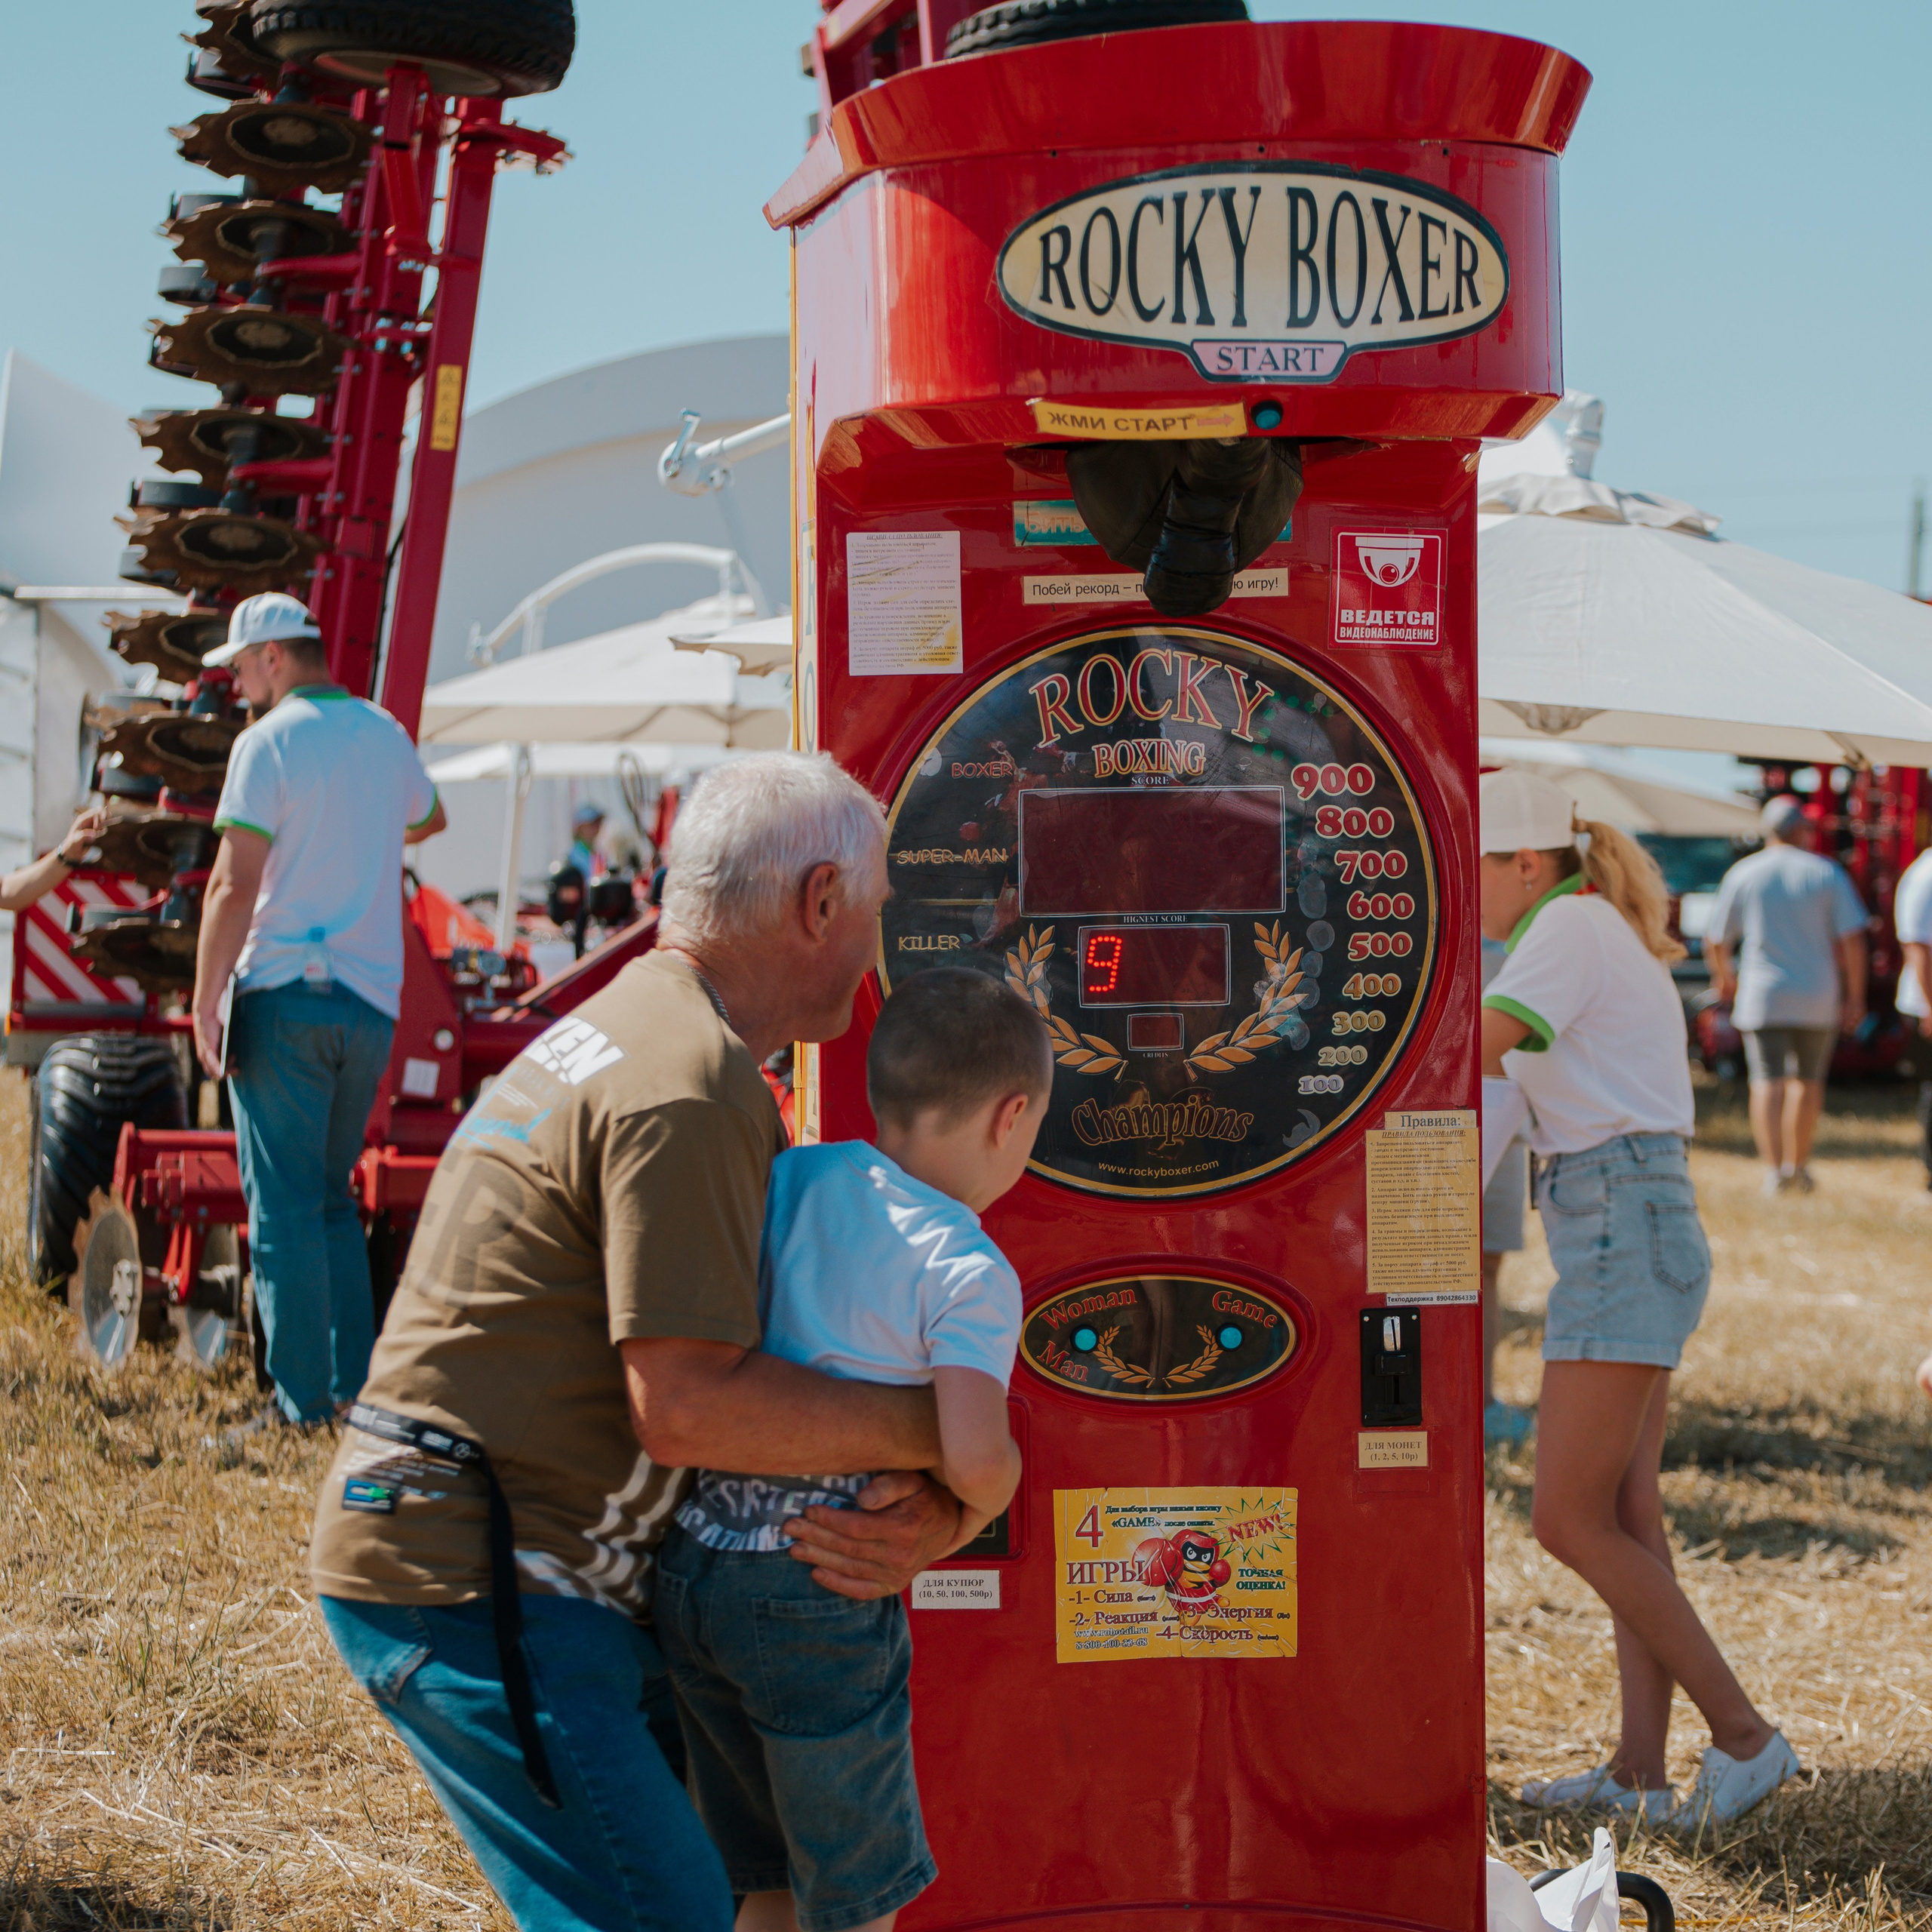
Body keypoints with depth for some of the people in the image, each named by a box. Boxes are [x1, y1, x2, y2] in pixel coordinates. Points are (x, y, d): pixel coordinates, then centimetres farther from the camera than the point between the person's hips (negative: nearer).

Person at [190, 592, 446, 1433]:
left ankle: (301, 1404, -4)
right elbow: (426, 820, 35)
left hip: (284, 993, -6)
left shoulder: (268, 742, -8)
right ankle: (357, 1385, 12)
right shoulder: (385, 735, 13)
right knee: (331, 1199, 17)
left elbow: (234, 887, -15)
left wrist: (205, 1003, -10)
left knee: (284, 1209, -3)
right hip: (372, 998, 6)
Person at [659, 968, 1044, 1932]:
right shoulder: (968, 1272, -12)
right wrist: (988, 1498, -2)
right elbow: (973, 1456, -24)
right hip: (816, 1595, -6)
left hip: (686, 1571, 6)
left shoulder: (783, 1178, 6)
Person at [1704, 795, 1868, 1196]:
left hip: (1762, 997, -1)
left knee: (1767, 1082, -4)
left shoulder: (1743, 874, 0)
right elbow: (1853, 940, -6)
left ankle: (1774, 1169, -20)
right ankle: (1798, 1167, 23)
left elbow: (1715, 941, 4)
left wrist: (1724, 977, 24)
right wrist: (1855, 996, 3)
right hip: (1817, 997, 1)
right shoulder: (1828, 874, -1)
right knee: (1807, 1080, 16)